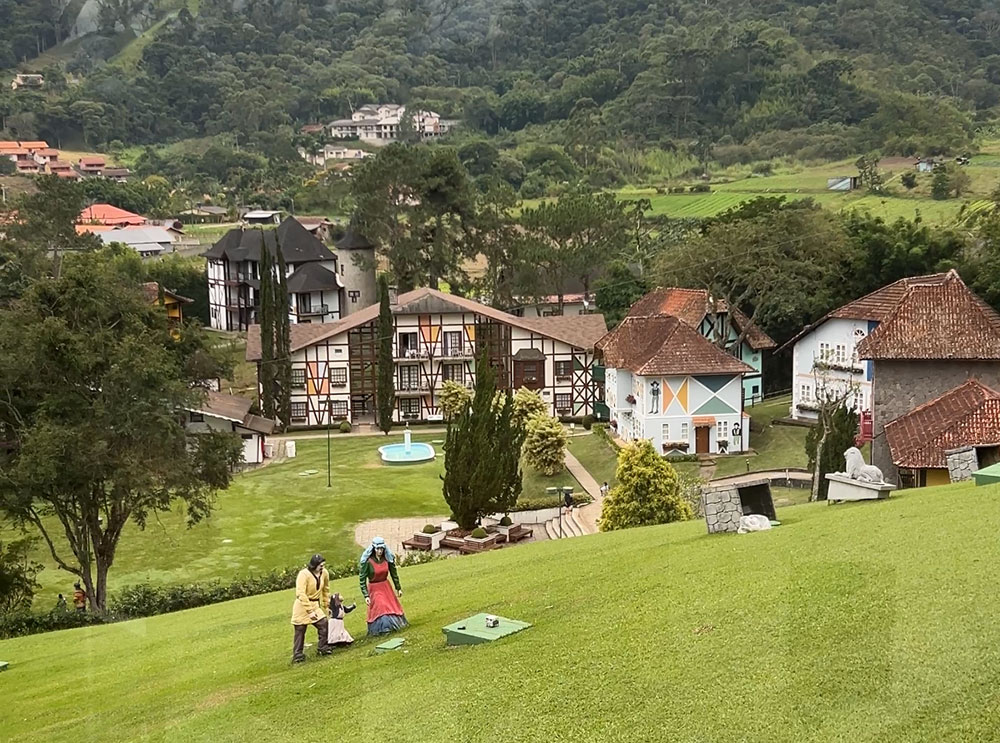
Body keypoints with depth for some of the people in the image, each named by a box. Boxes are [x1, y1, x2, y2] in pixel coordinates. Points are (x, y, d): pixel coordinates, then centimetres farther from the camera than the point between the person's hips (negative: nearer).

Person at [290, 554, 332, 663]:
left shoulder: (324, 573, -4)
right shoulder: (304, 574, -22)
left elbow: (326, 590, 14)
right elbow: (301, 594, -28)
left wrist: (326, 605, 17)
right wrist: (310, 611, -29)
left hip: (315, 605, 5)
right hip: (302, 606, -5)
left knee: (324, 624, -8)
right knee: (300, 631, 1)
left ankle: (322, 648, 8)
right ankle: (297, 655, 11)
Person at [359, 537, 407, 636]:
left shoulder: (387, 559, -10)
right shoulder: (368, 561, -22)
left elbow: (394, 574, 4)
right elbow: (362, 579, -18)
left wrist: (398, 588, 9)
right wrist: (366, 595, -21)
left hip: (386, 587, 4)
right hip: (374, 588, -4)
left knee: (392, 605, 13)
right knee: (379, 607, -5)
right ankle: (383, 628, 7)